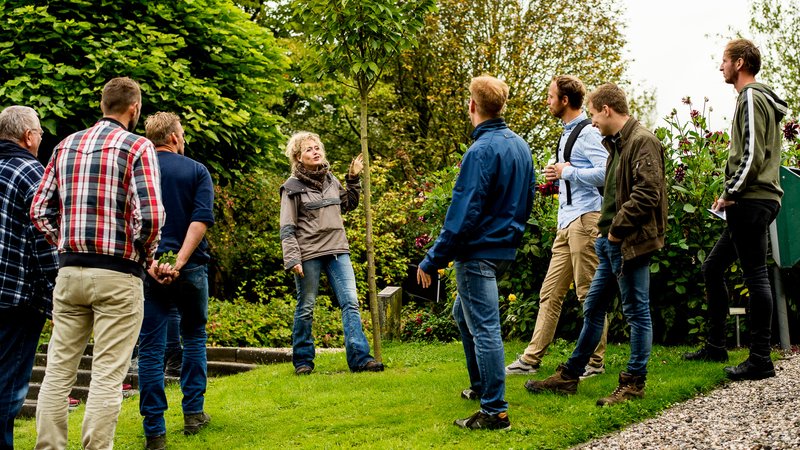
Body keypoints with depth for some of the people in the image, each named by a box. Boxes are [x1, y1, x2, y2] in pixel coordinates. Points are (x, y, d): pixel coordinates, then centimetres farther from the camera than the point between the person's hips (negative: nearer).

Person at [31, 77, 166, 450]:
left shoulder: (66, 145, 10)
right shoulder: (137, 147, -6)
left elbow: (39, 211, 8)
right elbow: (149, 215, -16)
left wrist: (65, 247, 15)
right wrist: (146, 258, -1)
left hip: (69, 270, 5)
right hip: (117, 275, -5)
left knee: (59, 369, 11)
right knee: (107, 375, 0)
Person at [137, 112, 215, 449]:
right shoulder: (197, 171, 3)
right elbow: (201, 219, -11)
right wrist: (180, 260, -17)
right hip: (190, 268, 0)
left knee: (150, 348, 2)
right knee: (194, 337, 19)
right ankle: (193, 414, 21)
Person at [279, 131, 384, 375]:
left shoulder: (330, 179, 12)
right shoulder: (292, 187, -3)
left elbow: (348, 205, 28)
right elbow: (287, 228, -6)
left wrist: (353, 179, 16)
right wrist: (292, 259, -15)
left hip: (337, 250, 5)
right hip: (309, 254, -4)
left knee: (350, 302, -5)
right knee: (305, 308, 5)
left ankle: (360, 357, -6)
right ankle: (303, 360, 17)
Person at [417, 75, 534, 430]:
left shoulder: (481, 151, -19)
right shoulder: (521, 146, 8)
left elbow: (463, 213, -21)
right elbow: (526, 201, 16)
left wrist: (433, 260, -16)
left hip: (478, 252, -9)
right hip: (506, 248, 9)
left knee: (484, 329, -5)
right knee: (463, 313, 25)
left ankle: (494, 412, 0)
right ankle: (481, 386, 33)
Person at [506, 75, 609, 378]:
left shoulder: (587, 133, -11)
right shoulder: (567, 133, 19)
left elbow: (606, 172, -22)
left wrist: (567, 172, -14)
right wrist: (559, 175, 8)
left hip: (585, 217, -10)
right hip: (566, 221, 10)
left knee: (589, 294, -3)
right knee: (550, 292, 9)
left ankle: (595, 362, 6)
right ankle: (531, 359, 13)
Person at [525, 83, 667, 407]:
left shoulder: (642, 142, -13)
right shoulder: (617, 144, 18)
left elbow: (647, 194, -22)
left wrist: (617, 229, -17)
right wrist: (605, 229, 10)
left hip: (630, 243, -10)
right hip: (611, 244, 10)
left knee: (637, 312, 1)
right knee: (593, 310, 14)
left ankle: (634, 383, 10)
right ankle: (569, 376, 23)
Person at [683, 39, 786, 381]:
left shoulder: (751, 99, -11)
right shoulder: (757, 99, 21)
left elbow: (753, 154, -20)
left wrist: (730, 194, -13)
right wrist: (731, 194, 16)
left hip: (752, 201, -11)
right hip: (750, 203, 11)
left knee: (755, 274, -8)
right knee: (713, 267, 15)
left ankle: (761, 359, -5)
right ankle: (715, 346, 22)